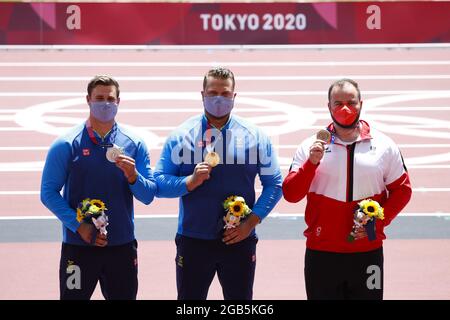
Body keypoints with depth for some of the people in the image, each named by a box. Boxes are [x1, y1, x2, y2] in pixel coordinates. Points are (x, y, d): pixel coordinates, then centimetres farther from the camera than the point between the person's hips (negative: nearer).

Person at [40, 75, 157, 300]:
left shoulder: (134, 145, 4)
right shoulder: (66, 145, -2)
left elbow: (148, 196, 2)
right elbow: (48, 193, -5)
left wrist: (133, 176, -19)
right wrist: (79, 226, -16)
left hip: (123, 247, 2)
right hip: (78, 246, -2)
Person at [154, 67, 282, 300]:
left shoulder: (255, 137, 3)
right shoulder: (181, 136, 1)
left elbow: (274, 184, 3)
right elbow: (159, 184, -3)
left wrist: (251, 221, -8)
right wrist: (191, 181, -20)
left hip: (239, 240, 1)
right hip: (193, 242, 0)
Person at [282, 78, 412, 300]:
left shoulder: (384, 146, 4)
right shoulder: (311, 147, 1)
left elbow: (402, 190, 7)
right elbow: (290, 194, -4)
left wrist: (378, 222, -7)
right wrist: (311, 163, -18)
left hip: (368, 253, 1)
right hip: (321, 254, 0)